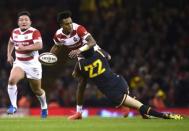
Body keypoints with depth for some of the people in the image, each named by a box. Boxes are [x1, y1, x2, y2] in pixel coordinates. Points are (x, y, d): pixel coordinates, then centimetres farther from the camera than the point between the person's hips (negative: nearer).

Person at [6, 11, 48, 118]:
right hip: (19, 63, 4)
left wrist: (25, 48, -33)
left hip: (33, 64, -4)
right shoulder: (15, 32, 5)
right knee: (12, 80, -26)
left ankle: (44, 107, 39)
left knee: (37, 90, 10)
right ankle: (13, 106, -16)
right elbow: (11, 43, 26)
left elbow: (39, 46, -27)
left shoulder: (34, 32, -13)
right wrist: (9, 55, 15)